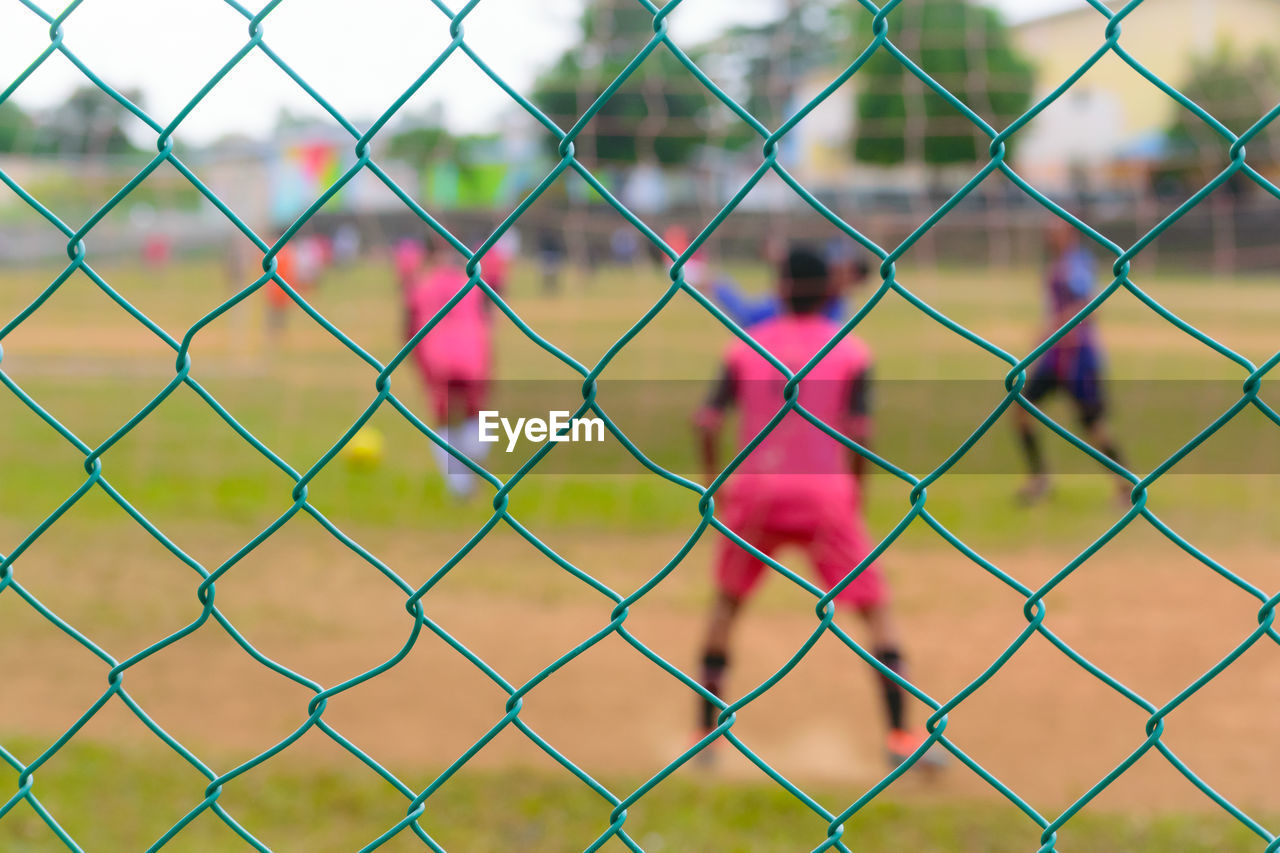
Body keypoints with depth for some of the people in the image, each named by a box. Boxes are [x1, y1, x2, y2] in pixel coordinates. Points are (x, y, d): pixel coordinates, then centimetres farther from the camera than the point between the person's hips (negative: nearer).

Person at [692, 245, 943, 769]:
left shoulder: (746, 346, 8)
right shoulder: (850, 351, 3)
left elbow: (707, 420, 0)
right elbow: (859, 430, -7)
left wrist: (713, 482, 13)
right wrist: (856, 489, 7)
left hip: (753, 488, 2)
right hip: (824, 491, -2)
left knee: (727, 600, 20)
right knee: (874, 604, 6)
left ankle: (705, 733, 20)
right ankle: (900, 735, -5)